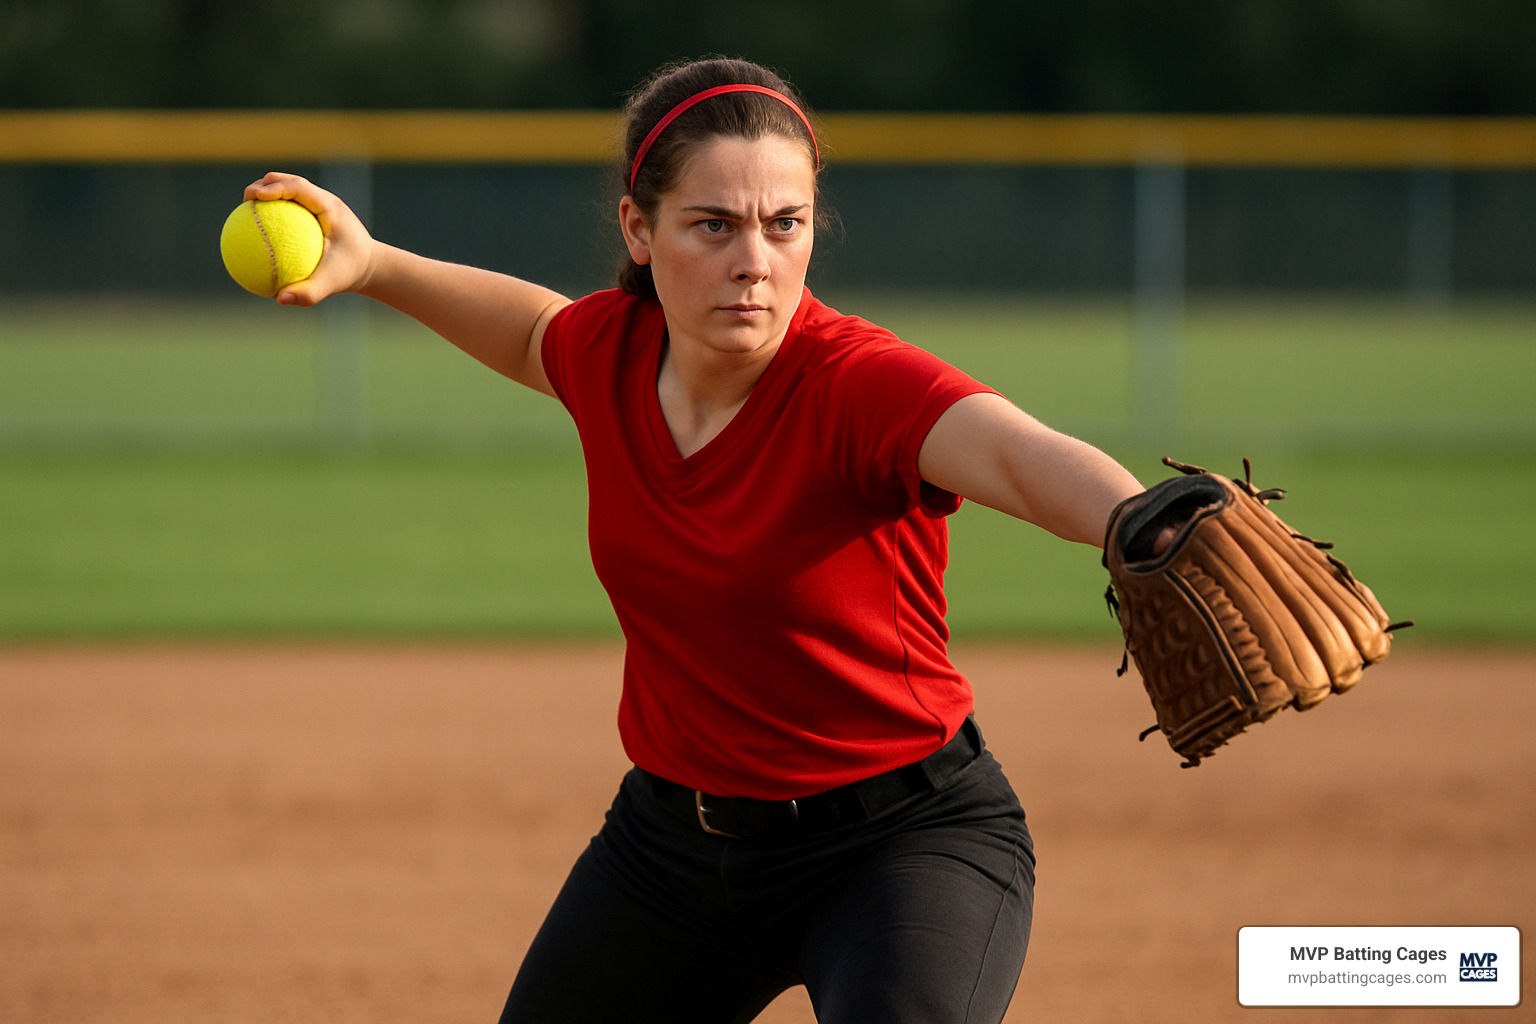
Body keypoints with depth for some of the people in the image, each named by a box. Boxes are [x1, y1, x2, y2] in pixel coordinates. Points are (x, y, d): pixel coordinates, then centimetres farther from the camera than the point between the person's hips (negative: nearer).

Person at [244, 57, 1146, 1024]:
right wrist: (372, 265, 9)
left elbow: (1024, 454, -48)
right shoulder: (612, 352, -6)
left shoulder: (862, 386, -25)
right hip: (673, 829, 6)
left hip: (901, 838, -6)